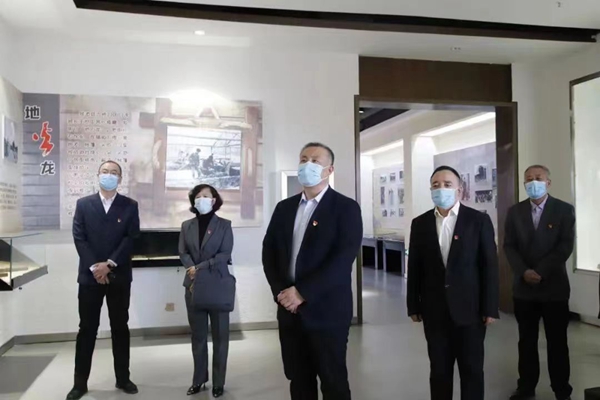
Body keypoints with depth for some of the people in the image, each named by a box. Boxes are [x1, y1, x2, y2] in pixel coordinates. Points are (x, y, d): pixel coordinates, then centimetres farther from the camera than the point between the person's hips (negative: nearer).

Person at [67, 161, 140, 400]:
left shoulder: (129, 206, 4)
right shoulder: (83, 204, 6)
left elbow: (131, 238, -5)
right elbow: (79, 238, -2)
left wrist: (109, 264, -14)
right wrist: (94, 267, -13)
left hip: (119, 276, 0)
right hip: (90, 275, 0)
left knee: (120, 327, 8)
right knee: (87, 329, 6)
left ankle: (123, 378, 19)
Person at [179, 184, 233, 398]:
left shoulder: (224, 225, 1)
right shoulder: (187, 225, 10)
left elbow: (225, 254, -7)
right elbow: (183, 253, 3)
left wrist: (200, 268, -14)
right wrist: (194, 273, -15)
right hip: (194, 285, 3)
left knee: (220, 334, 4)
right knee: (198, 334, 9)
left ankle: (219, 382, 14)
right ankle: (199, 379, 21)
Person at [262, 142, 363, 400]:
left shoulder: (346, 208, -6)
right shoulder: (284, 207, 11)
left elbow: (343, 258, -16)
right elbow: (269, 252, 8)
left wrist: (302, 293, -20)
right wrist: (280, 291, -7)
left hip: (326, 310, -5)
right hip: (289, 310, 5)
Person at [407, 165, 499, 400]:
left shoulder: (479, 220, -2)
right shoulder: (420, 223, 5)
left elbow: (489, 266, -4)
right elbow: (414, 268, 5)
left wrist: (490, 308, -7)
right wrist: (413, 306, 4)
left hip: (469, 308, -2)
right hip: (434, 310, 2)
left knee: (472, 370, 9)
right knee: (439, 370, 11)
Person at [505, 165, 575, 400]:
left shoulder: (564, 210, -2)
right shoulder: (515, 212, 6)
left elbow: (566, 246, -10)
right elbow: (509, 246, 1)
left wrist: (540, 272, -17)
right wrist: (524, 272, -14)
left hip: (554, 286, -2)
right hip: (523, 286, 2)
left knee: (557, 341, 7)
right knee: (526, 340, 10)